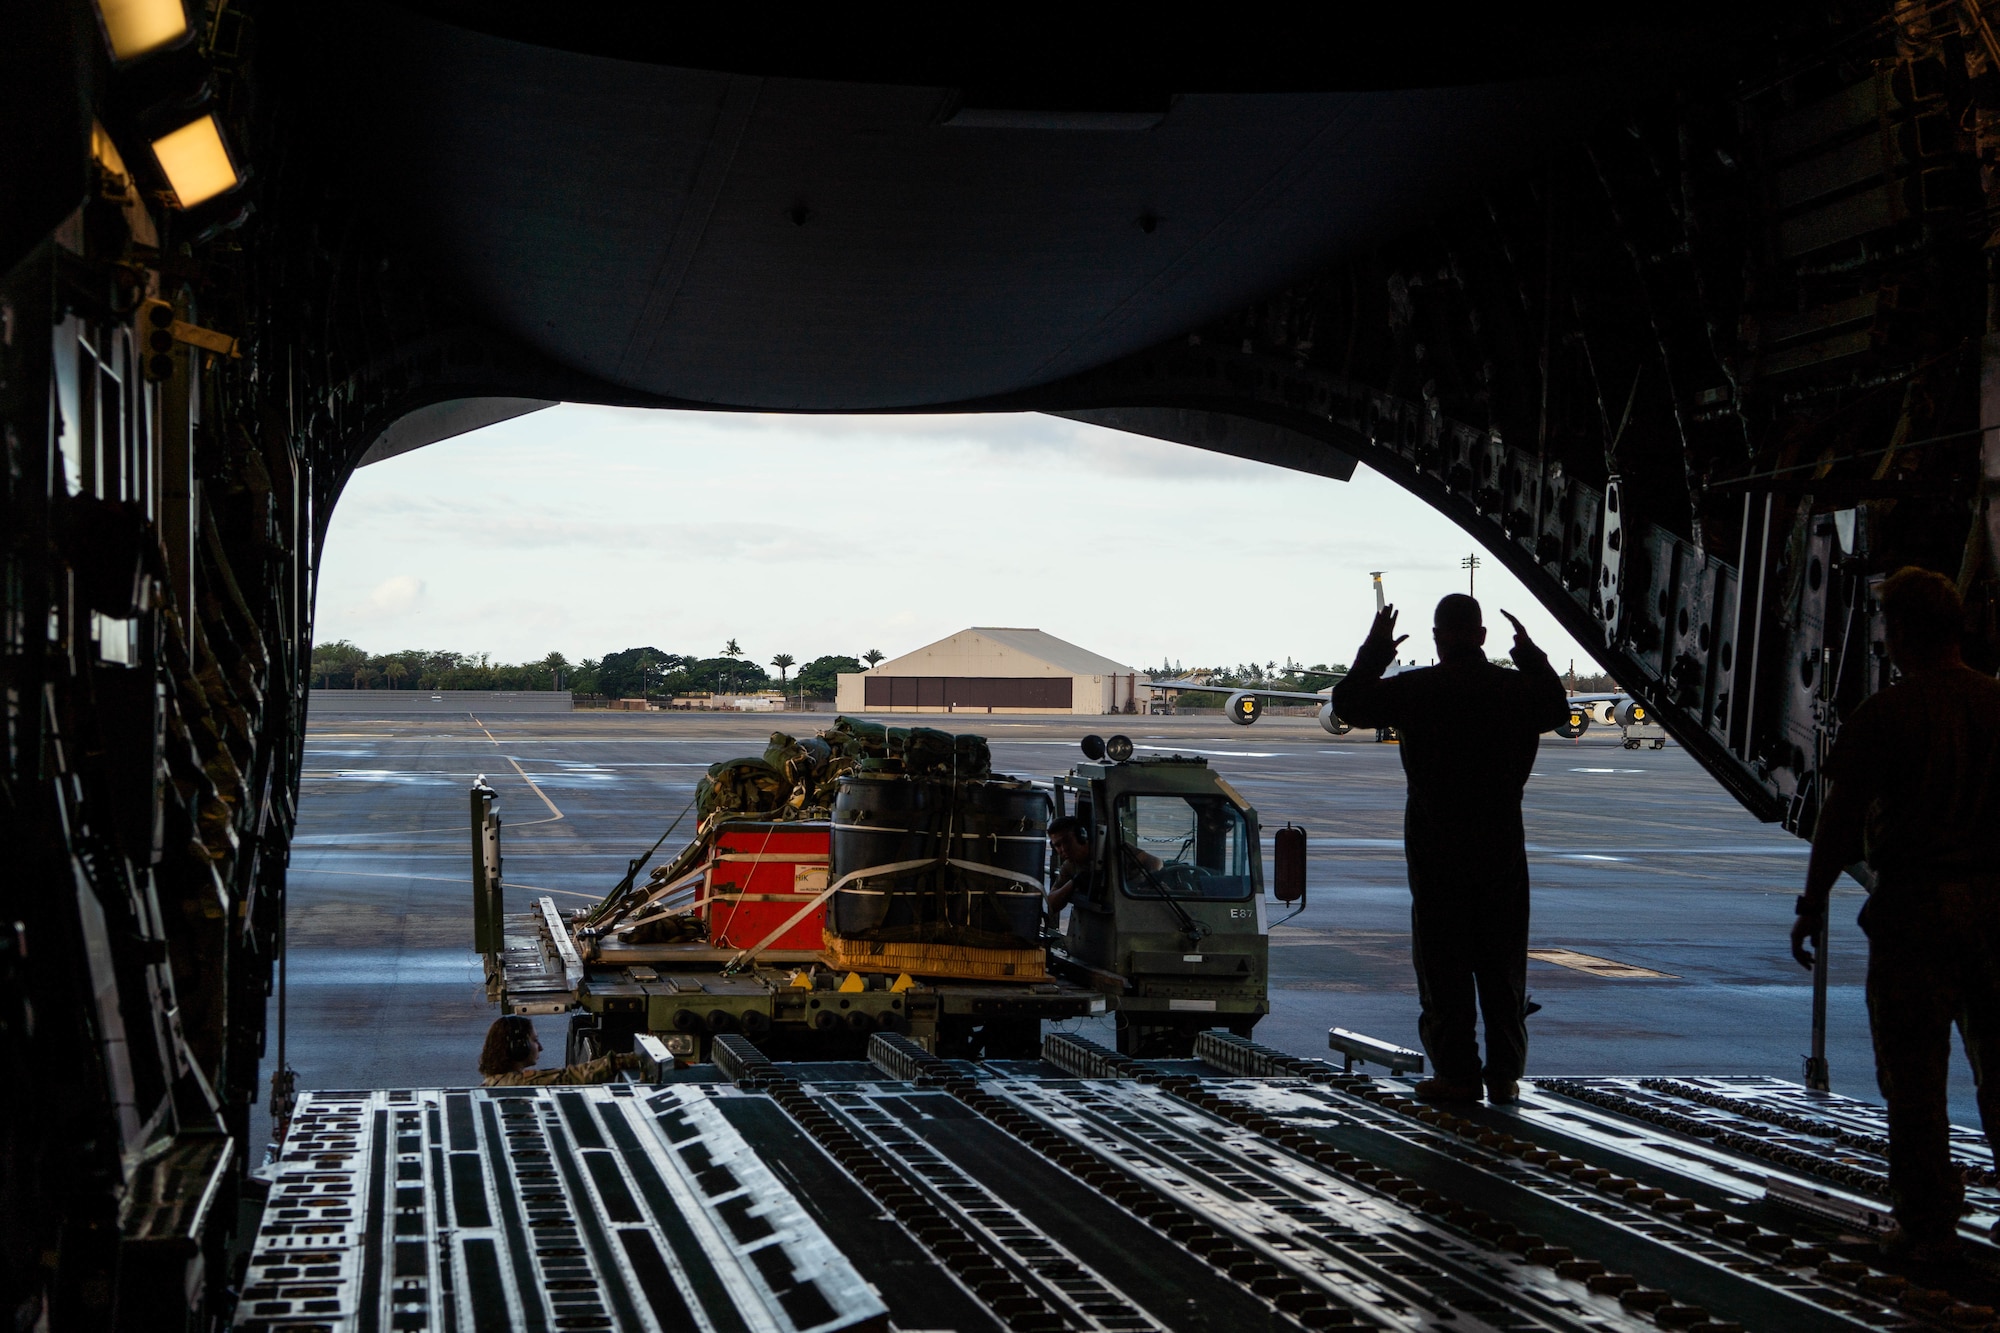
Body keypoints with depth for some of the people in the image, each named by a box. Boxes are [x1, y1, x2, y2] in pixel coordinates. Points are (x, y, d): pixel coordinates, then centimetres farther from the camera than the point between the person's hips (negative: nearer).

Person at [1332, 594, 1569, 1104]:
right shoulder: (1515, 688, 2)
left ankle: (1456, 1073, 1)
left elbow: (1349, 703, 3)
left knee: (1443, 964, 2)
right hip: (1501, 843, 3)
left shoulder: (1414, 690, -8)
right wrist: (1530, 654, 31)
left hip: (1434, 844, -3)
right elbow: (1557, 708, 24)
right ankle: (1505, 1074, 11)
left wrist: (1375, 649, 14)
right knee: (1503, 963, 9)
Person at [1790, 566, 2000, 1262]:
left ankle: (1926, 1225, 9)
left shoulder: (1884, 715, -10)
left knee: (1913, 1075, 4)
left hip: (1914, 906, -4)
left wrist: (1813, 903, 1)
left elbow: (1841, 822, -9)